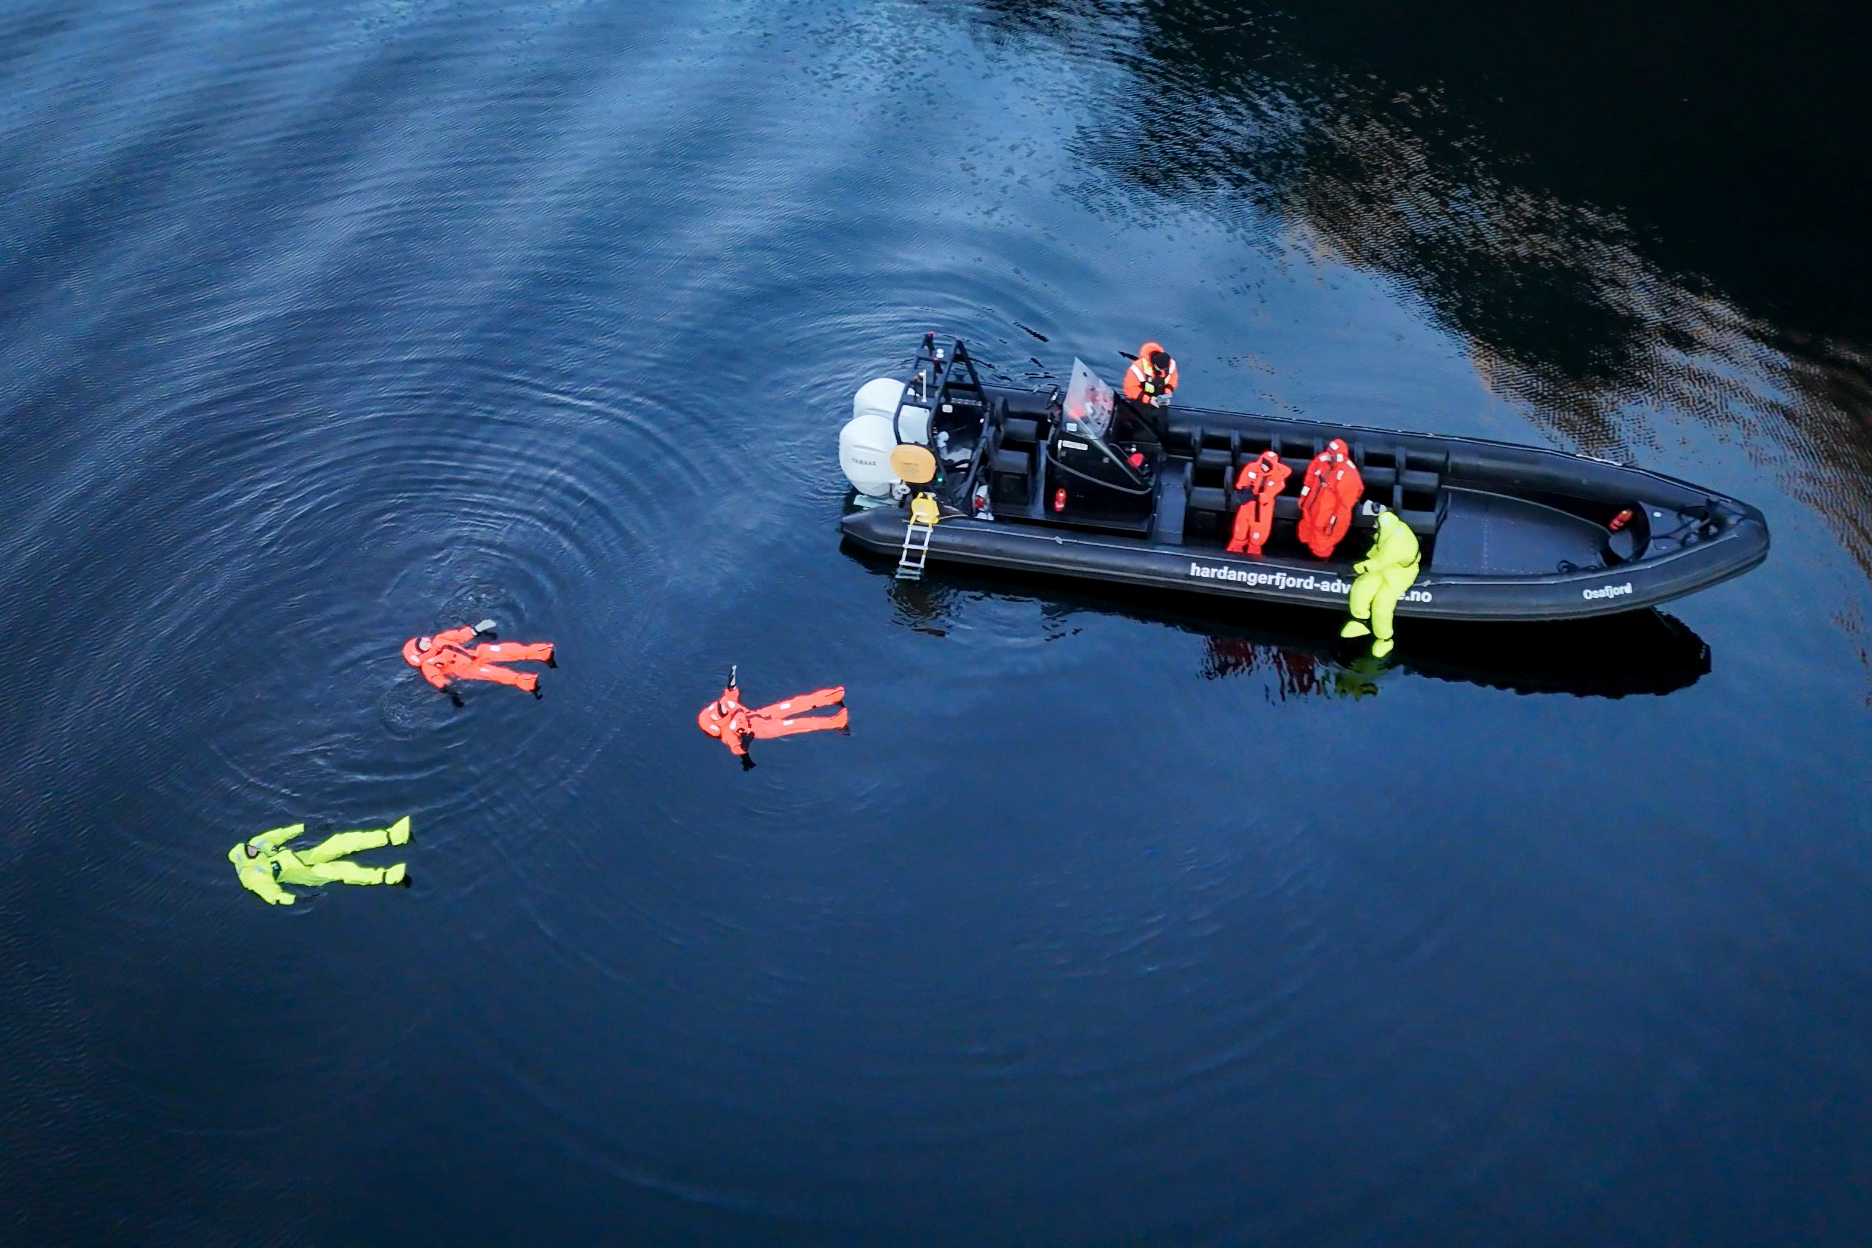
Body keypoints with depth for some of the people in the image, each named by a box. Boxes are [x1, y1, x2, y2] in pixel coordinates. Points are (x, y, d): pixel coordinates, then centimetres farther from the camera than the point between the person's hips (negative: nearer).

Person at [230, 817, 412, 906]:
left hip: (302, 857, 7)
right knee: (336, 870, -28)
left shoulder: (257, 843, -1)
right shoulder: (251, 875, -19)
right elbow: (271, 894, -25)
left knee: (341, 842, -11)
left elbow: (280, 835, 9)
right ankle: (385, 876, -43)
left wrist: (306, 827, 10)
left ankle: (390, 836, -16)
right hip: (298, 874, -6)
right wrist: (297, 899, -35)